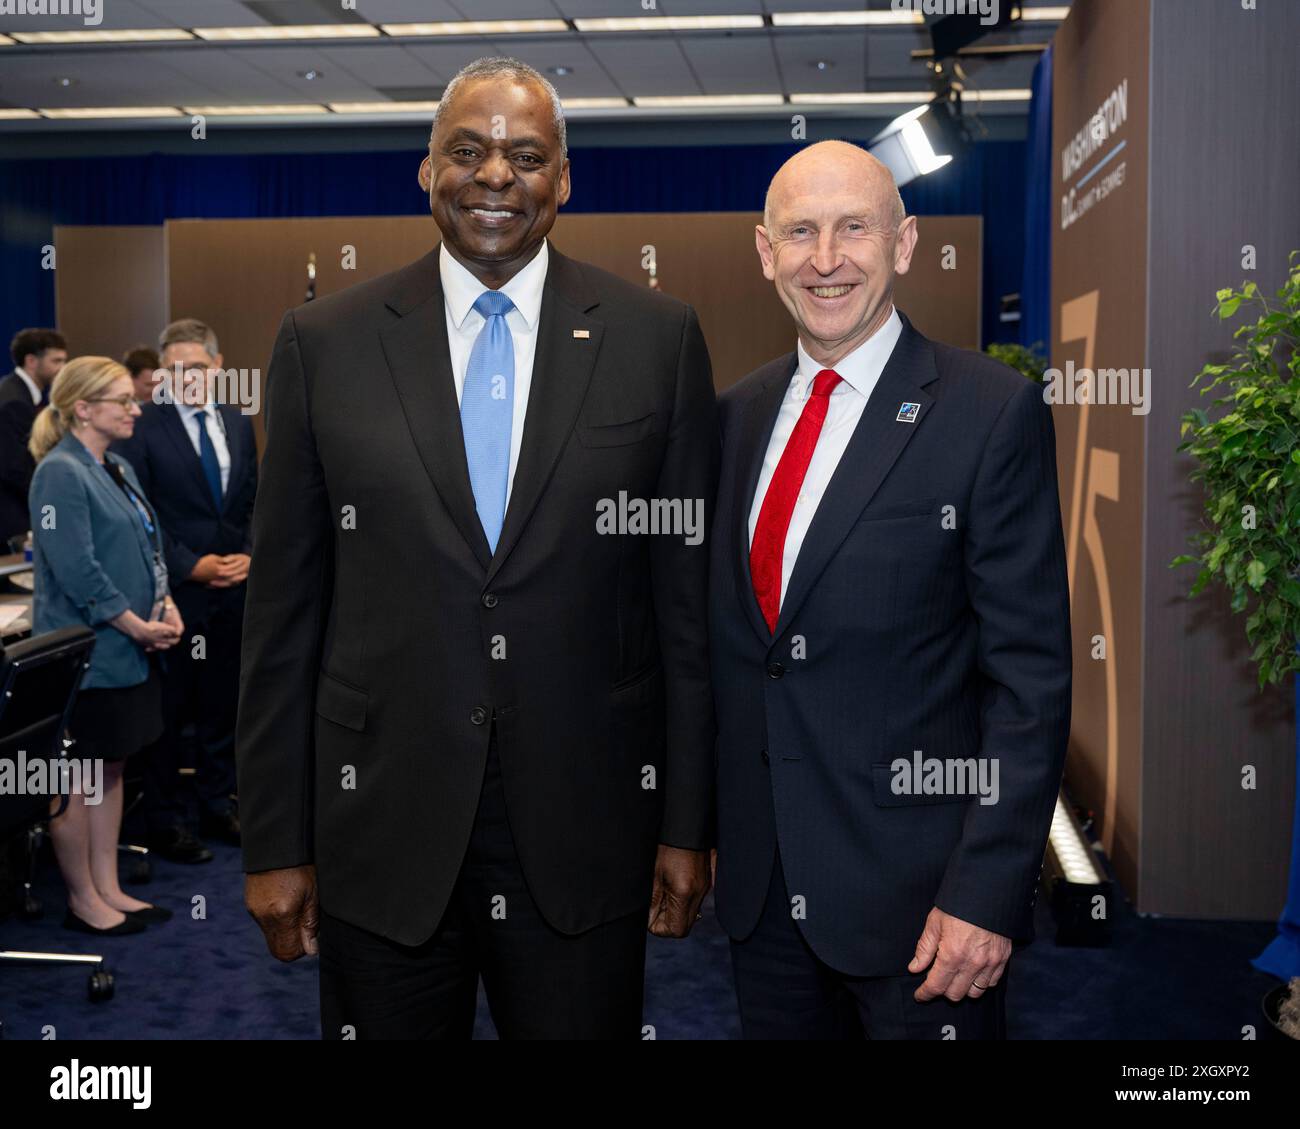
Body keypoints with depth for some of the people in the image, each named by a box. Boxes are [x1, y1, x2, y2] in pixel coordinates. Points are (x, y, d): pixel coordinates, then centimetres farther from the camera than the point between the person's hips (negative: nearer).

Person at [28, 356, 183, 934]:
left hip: (129, 649, 9)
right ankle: (83, 902, 13)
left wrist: (166, 607, 2)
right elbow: (76, 570, -22)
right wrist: (136, 625, -18)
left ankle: (108, 890, 24)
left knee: (111, 766, 15)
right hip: (86, 652, -9)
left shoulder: (118, 469, 13)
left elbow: (147, 549, 18)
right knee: (77, 775, 3)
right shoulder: (60, 473, -15)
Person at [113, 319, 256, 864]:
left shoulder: (238, 423, 10)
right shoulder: (141, 425, -8)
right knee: (167, 710, 4)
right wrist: (191, 566, -14)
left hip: (232, 591, 5)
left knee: (222, 703, 13)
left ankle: (217, 804, 27)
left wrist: (249, 554, -3)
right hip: (173, 591, -5)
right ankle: (164, 820, 16)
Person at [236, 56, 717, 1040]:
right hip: (380, 825, 1)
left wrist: (689, 823, 1)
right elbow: (284, 611, 2)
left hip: (585, 832, 0)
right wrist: (275, 843, 2)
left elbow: (689, 597, 1)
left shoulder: (657, 339, 0)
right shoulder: (325, 343, 1)